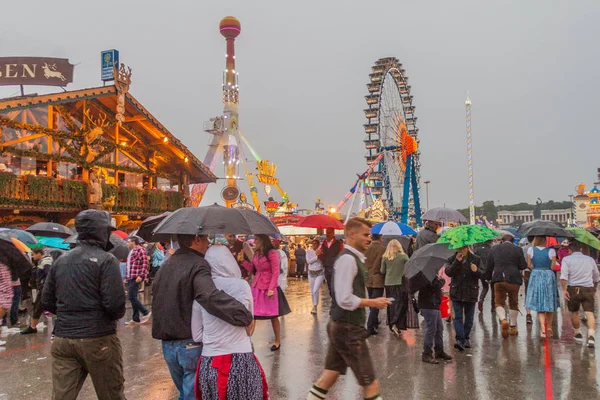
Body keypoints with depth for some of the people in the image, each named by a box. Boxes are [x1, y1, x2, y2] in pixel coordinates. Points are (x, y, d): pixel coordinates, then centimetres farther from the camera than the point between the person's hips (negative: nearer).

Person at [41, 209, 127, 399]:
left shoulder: (60, 260, 8)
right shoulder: (106, 260, -11)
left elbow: (46, 302, 10)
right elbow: (115, 303, -18)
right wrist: (117, 315, 3)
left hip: (62, 340, 5)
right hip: (98, 340, -5)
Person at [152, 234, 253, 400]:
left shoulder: (164, 266, 9)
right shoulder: (197, 265, -18)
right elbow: (211, 298, -36)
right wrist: (245, 315, -35)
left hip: (167, 344, 7)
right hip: (191, 344, -7)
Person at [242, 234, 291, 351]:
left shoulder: (272, 253, -12)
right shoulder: (256, 253, 10)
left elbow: (275, 273, -14)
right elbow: (252, 270, 13)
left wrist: (271, 289, -20)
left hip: (269, 288, -6)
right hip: (256, 288, 6)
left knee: (273, 316, 6)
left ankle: (277, 341, 22)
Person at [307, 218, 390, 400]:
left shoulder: (353, 257, 12)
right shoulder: (348, 259, -19)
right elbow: (345, 300, -25)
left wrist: (371, 301, 7)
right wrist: (373, 303, -15)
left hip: (341, 325, 10)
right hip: (348, 328, -10)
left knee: (330, 375, 18)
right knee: (370, 382, 0)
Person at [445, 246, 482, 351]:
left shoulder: (476, 259, 1)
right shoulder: (452, 259, 1)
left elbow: (482, 275, -3)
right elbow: (448, 272, -13)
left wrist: (476, 270, -25)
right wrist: (456, 261, -24)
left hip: (471, 293, 1)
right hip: (456, 293, -1)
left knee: (469, 317, 11)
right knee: (458, 317, -8)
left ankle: (466, 338, 26)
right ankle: (460, 339, -12)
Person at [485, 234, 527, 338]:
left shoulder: (494, 248, 7)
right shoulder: (517, 249, 1)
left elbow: (489, 265, 9)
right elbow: (523, 266, -1)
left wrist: (488, 277, 19)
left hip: (498, 279, 0)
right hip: (513, 279, 0)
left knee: (499, 302, 7)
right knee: (513, 303, 16)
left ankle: (503, 320, -21)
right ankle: (513, 327, 23)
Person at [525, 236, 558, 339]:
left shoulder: (531, 250, -4)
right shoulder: (551, 251, -8)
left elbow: (529, 265, -4)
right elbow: (553, 267, -7)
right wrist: (546, 268, 13)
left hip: (535, 277, 0)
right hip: (549, 277, 0)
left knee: (539, 305, 2)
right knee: (550, 303, 15)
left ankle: (543, 328, -15)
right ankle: (549, 328, 26)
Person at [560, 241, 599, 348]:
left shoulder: (567, 259, 1)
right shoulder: (590, 259, 13)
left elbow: (563, 276, -14)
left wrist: (564, 289, -11)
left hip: (573, 289, -2)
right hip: (588, 289, 2)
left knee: (574, 313, 15)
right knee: (590, 313, -3)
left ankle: (578, 334, 28)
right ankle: (591, 336, -18)